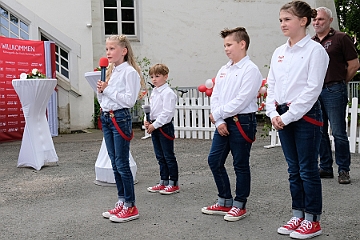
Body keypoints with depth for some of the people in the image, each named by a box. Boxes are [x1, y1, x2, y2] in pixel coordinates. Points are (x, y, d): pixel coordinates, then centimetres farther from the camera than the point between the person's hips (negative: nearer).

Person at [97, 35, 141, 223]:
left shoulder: (130, 72, -9)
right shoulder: (110, 72, 15)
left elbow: (129, 100, -18)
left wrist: (107, 89, -14)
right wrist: (101, 91, -1)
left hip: (120, 118, -8)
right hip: (106, 117, 8)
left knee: (122, 163, -5)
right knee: (115, 163, 12)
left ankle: (130, 207, 4)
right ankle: (121, 202, 21)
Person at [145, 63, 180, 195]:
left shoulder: (168, 93, -12)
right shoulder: (154, 92, 14)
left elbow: (167, 112, -19)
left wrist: (155, 125, -18)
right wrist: (148, 122, 3)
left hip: (165, 126, -8)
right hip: (155, 127, 9)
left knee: (169, 156, -2)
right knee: (160, 157, 14)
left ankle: (173, 184, 6)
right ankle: (163, 182, 22)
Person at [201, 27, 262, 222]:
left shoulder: (250, 70, -10)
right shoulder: (223, 70, 13)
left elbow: (241, 100, -18)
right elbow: (215, 97, 8)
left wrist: (218, 114, -12)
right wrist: (219, 121, -5)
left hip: (242, 121, -8)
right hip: (223, 122, 8)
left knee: (240, 165, 3)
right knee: (214, 160, 9)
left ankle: (239, 205, 17)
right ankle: (224, 202, 23)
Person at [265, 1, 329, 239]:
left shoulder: (315, 50, -9)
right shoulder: (279, 52, 11)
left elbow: (313, 88, -15)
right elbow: (272, 86, 12)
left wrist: (289, 116, -16)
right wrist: (274, 114, -2)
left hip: (306, 115, -6)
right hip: (284, 115, 6)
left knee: (308, 169, 1)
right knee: (294, 170, 13)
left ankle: (313, 221, 13)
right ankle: (298, 216, 24)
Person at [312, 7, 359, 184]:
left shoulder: (340, 38, -1)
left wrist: (340, 82, 5)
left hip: (334, 91, -6)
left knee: (338, 133, -3)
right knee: (320, 132, 9)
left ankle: (343, 170, 6)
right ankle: (325, 168, 19)